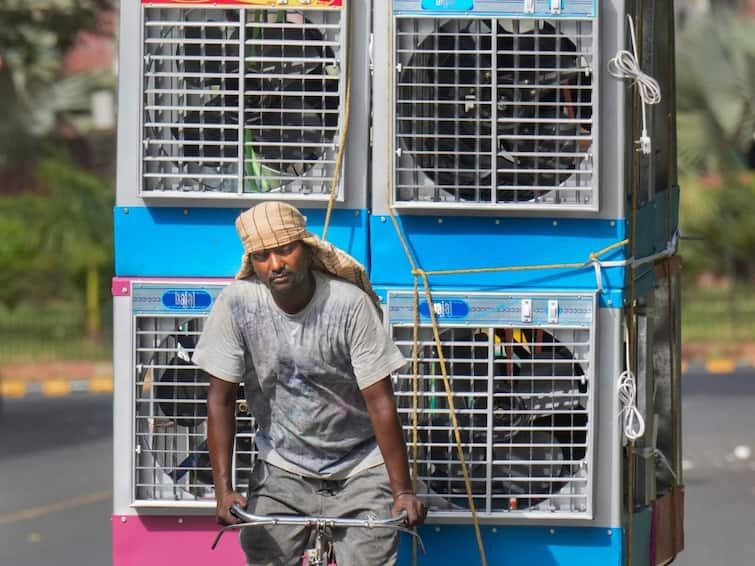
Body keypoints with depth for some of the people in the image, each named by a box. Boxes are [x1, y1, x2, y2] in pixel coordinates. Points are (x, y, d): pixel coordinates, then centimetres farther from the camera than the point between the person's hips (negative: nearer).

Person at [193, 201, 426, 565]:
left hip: (359, 470, -1)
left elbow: (380, 401, -15)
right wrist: (223, 489, -15)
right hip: (282, 468, 2)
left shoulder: (351, 303, -18)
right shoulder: (237, 303, -13)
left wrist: (403, 491, -18)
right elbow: (221, 399, -8)